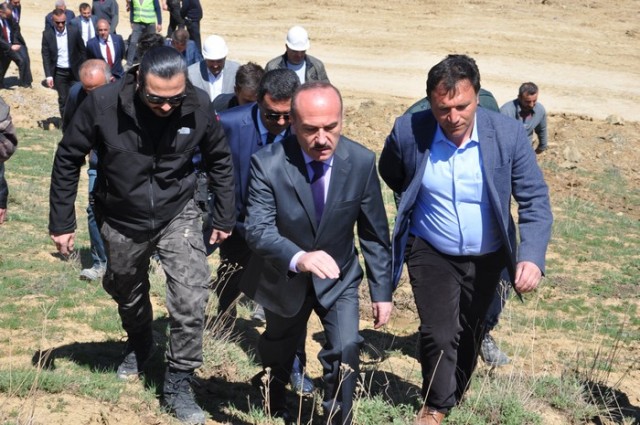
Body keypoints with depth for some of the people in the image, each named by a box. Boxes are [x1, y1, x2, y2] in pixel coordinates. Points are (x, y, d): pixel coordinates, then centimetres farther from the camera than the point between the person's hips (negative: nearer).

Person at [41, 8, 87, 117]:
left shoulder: (74, 31, -7)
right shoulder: (47, 34, -6)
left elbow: (82, 51, 1)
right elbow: (46, 56, -4)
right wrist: (48, 75, -10)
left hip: (74, 71, 0)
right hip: (58, 72, 0)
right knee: (63, 99, 7)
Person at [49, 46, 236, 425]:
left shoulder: (198, 106, -20)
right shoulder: (103, 104, -25)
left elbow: (220, 160, -2)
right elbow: (68, 159, -10)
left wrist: (225, 218, 3)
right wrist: (62, 222, -7)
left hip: (178, 216, 0)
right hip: (122, 221, 1)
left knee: (191, 299, -13)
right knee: (129, 295, 21)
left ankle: (179, 384, 7)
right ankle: (140, 346, 54)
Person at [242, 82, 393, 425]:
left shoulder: (361, 162, -19)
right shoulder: (268, 163, -27)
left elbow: (374, 233, -9)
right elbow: (258, 229, -35)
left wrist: (382, 291, -7)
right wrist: (298, 258, -54)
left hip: (338, 277, 1)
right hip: (285, 279, 0)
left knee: (346, 350, -18)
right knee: (278, 353, 22)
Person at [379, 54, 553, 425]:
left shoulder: (508, 134, -20)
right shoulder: (408, 131, -19)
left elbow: (535, 200, -17)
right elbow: (390, 177, 3)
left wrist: (532, 256, -30)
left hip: (487, 258, 1)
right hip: (430, 254, -1)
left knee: (470, 333, 20)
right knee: (439, 334, -5)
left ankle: (456, 394, 47)